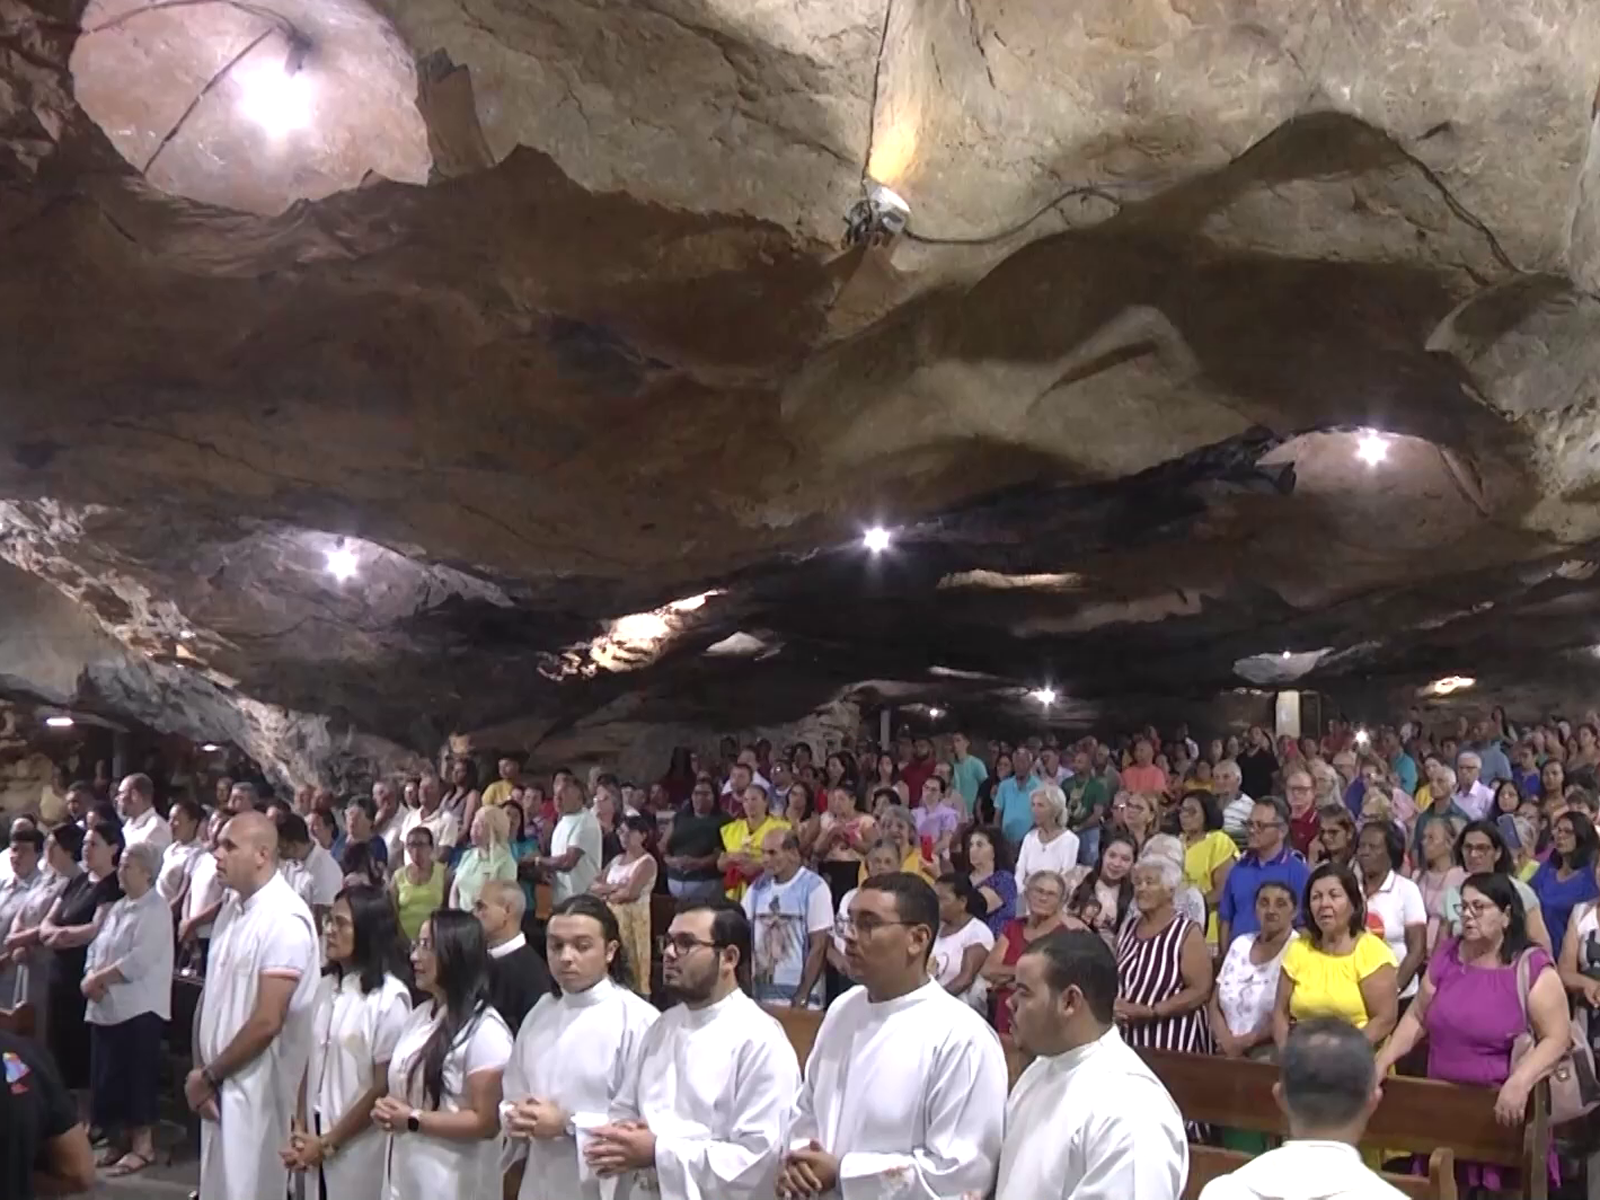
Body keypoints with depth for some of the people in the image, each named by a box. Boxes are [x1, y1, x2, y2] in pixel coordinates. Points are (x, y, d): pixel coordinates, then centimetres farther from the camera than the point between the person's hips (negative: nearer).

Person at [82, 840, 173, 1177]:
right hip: (106, 1008, 8)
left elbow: (138, 961, -19)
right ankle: (116, 1142, 22)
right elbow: (96, 948, 15)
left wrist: (97, 979, -12)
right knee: (106, 1079, 11)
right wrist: (90, 978, -5)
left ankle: (142, 1145, 6)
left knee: (137, 1079, -3)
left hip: (138, 1009, -8)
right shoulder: (117, 907, 16)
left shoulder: (155, 910, -11)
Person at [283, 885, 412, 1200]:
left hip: (359, 1146, -5)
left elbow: (384, 1088, -13)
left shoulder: (390, 998, -15)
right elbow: (310, 1065, 8)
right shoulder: (324, 988, 5)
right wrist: (301, 1130, -2)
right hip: (316, 1138, 5)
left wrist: (328, 1143, -9)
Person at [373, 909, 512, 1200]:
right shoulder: (419, 1015, 8)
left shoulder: (485, 1030, -17)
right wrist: (386, 1111, -1)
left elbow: (487, 1122, -18)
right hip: (403, 1172, 7)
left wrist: (413, 1120, -17)